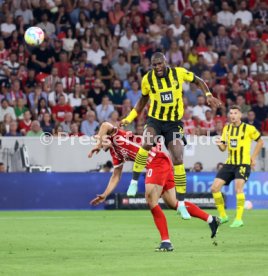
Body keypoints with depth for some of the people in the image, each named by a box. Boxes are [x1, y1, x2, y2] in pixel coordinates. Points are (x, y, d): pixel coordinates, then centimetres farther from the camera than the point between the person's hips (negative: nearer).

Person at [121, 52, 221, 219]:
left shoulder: (179, 73, -7)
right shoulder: (147, 79, -4)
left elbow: (198, 81, 10)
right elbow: (142, 101, 13)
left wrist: (208, 95, -5)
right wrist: (128, 119, 6)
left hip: (174, 123, 0)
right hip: (155, 119, 0)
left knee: (178, 160, -9)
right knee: (147, 143, -34)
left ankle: (181, 203, -1)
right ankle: (134, 182, -19)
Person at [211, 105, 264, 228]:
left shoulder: (248, 128, -6)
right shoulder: (226, 128, 9)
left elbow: (260, 141, 6)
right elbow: (223, 148, 12)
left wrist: (253, 157, 0)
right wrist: (220, 144, -11)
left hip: (243, 164, -6)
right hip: (230, 163, 6)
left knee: (238, 187, -26)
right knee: (214, 188, -3)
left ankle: (239, 219, -17)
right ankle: (223, 216, 13)